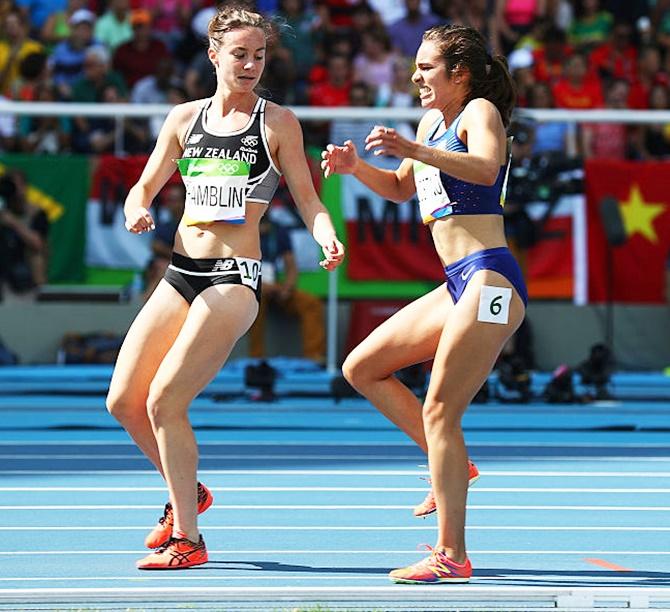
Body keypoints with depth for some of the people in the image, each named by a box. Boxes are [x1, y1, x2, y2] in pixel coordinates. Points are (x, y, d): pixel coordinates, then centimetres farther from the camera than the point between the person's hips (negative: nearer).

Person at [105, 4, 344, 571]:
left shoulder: (278, 122, 0)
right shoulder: (184, 118, 11)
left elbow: (307, 199, 1)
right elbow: (143, 188, 16)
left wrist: (328, 238, -20)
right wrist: (138, 211, -8)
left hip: (234, 279, -5)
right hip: (180, 273, 5)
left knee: (164, 400, -15)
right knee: (125, 400, 3)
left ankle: (188, 540, -4)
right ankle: (186, 494, 29)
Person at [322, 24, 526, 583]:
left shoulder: (480, 111, -6)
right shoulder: (433, 121, 19)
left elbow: (486, 168, -28)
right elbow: (401, 188, 32)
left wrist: (414, 151, -38)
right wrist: (356, 167, 13)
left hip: (489, 277, -10)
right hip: (458, 285, 10)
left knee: (438, 411, -14)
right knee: (362, 368, 11)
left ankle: (451, 556, -14)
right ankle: (451, 464, 13)